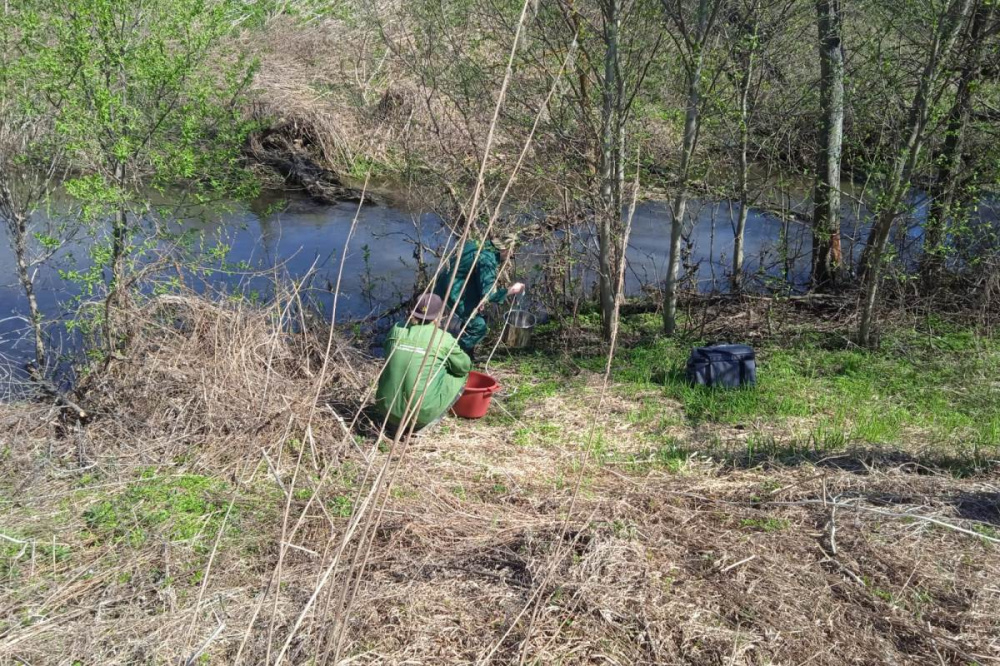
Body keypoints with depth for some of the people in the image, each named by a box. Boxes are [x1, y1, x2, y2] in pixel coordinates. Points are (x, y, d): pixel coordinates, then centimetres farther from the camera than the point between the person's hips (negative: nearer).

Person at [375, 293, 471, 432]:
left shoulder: (397, 330, 3)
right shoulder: (444, 339, -8)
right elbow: (465, 367, 6)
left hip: (387, 410, 5)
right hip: (422, 414, -5)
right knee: (459, 376, 14)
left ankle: (395, 420, 19)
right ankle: (429, 419, 5)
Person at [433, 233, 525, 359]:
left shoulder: (479, 246, 6)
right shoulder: (487, 260, -24)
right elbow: (488, 294, -23)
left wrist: (480, 299, 10)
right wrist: (511, 290, -12)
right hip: (452, 297, -10)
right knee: (479, 326, -4)